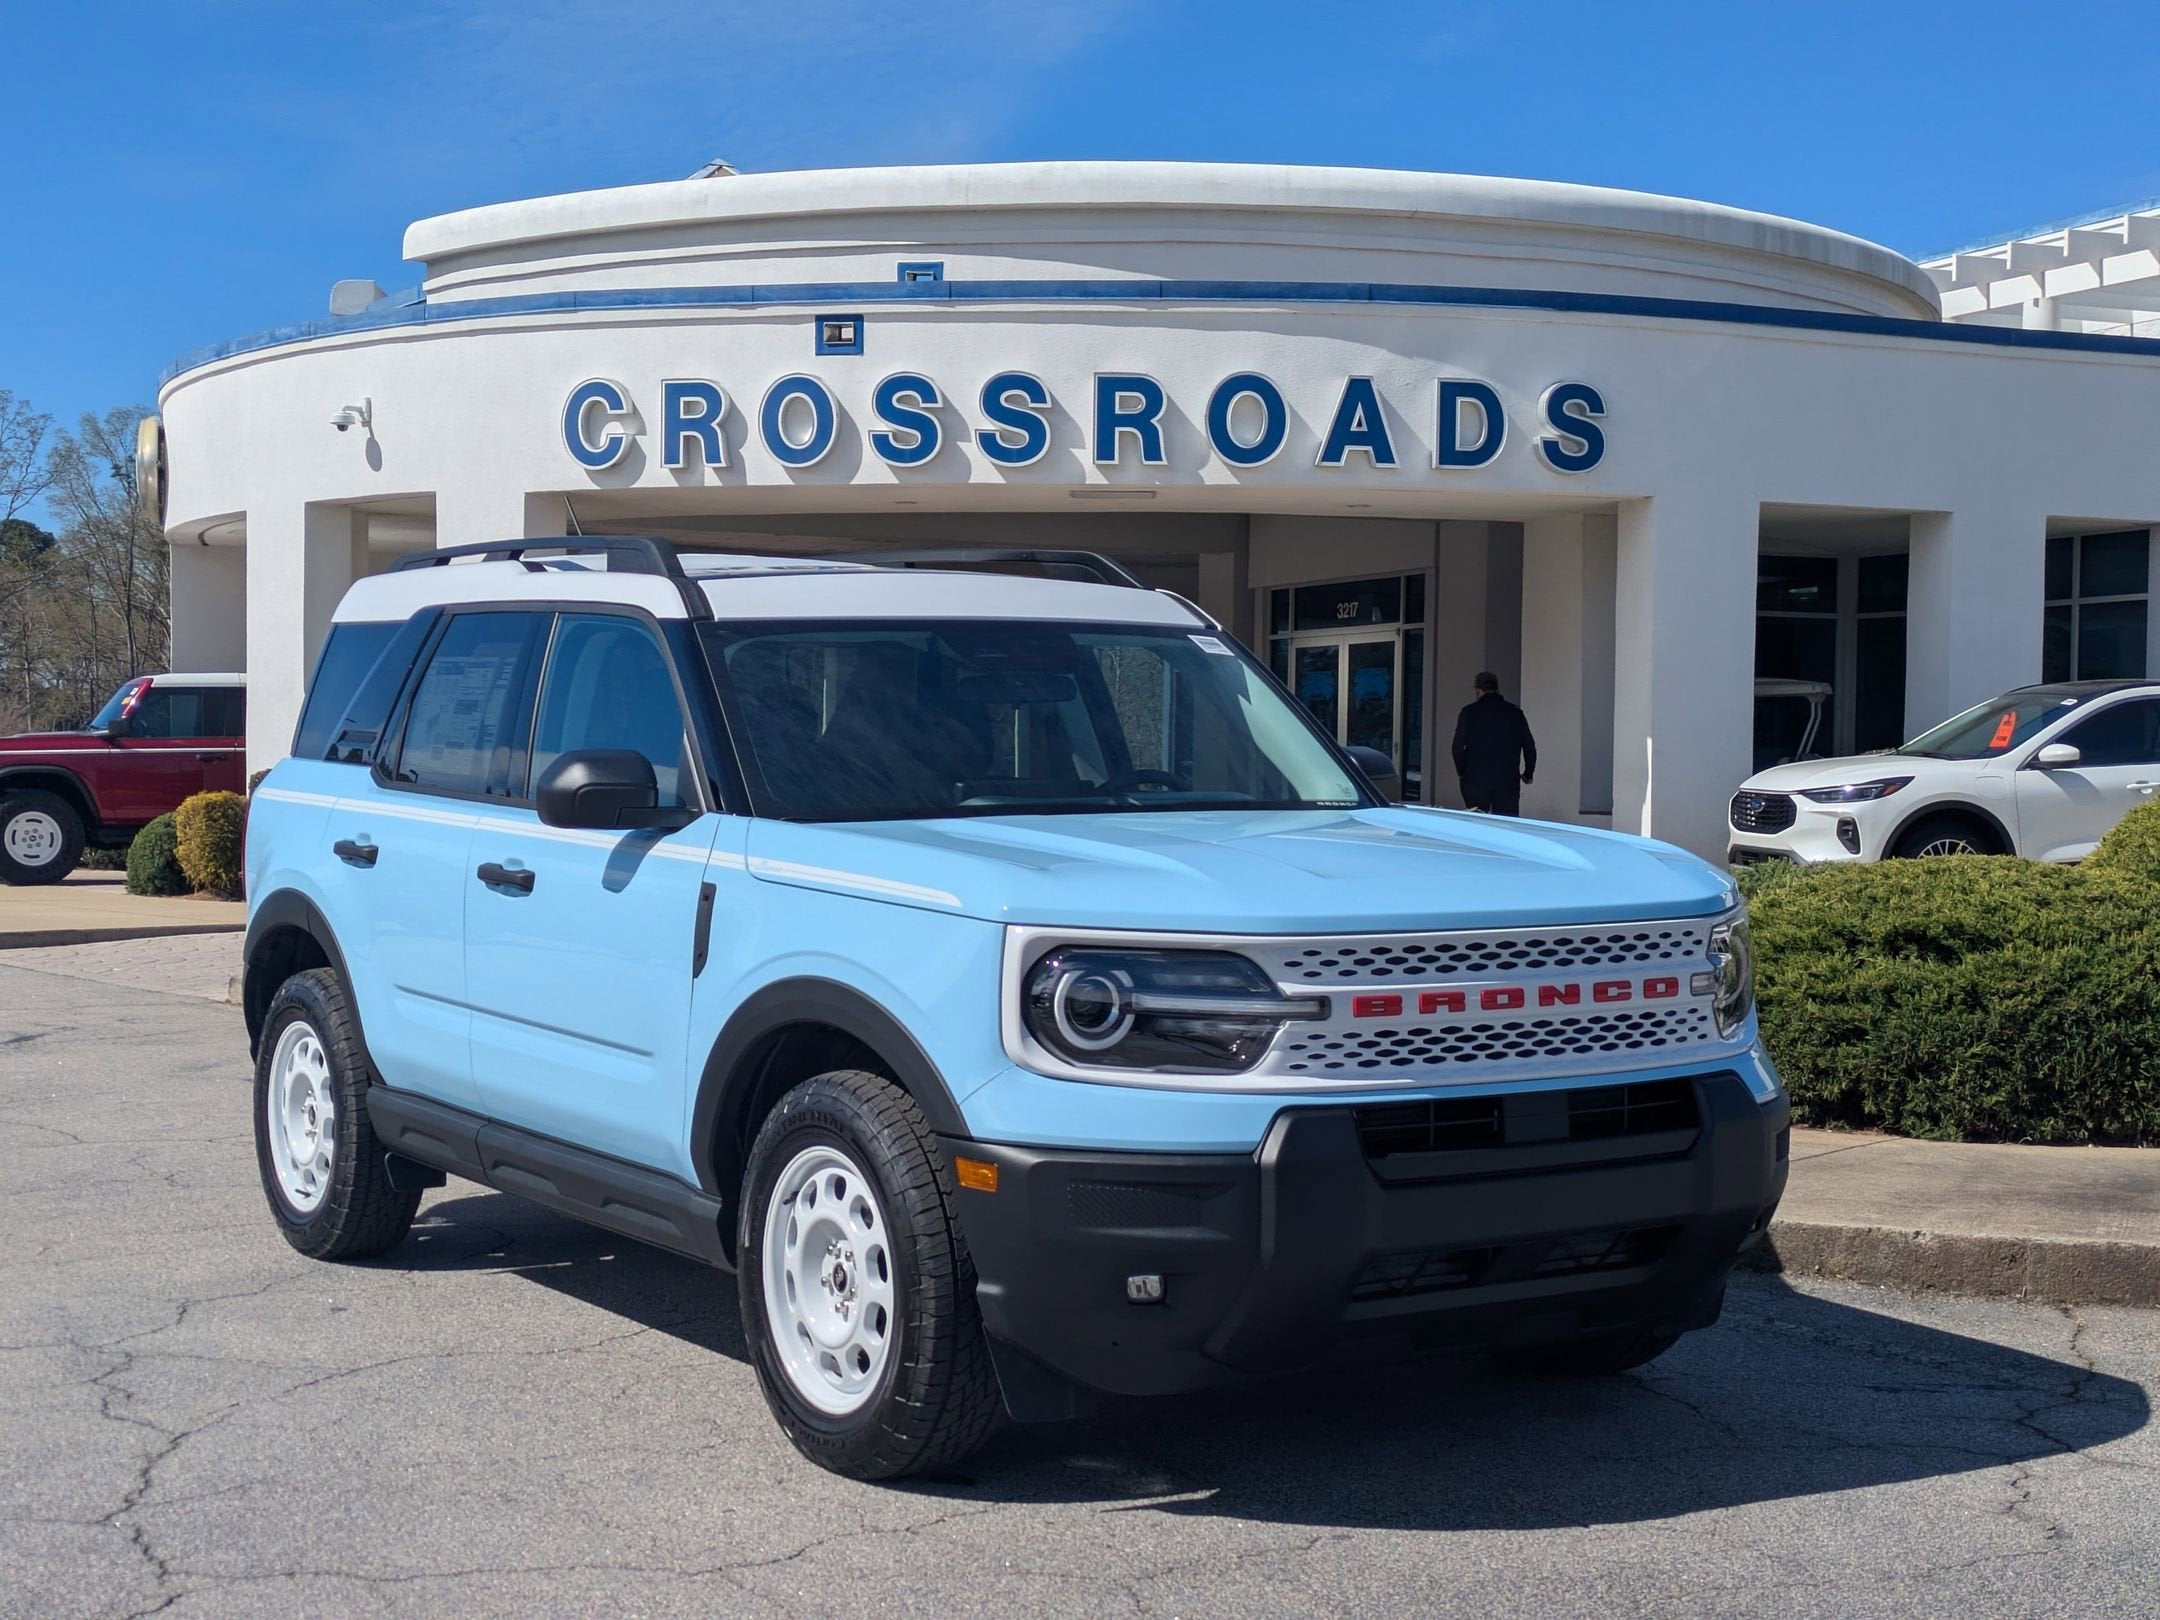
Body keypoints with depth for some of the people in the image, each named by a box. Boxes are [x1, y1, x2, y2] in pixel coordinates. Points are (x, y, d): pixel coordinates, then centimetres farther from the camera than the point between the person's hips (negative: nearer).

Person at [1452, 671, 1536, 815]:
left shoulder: (1469, 712, -1)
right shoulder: (1515, 713, 5)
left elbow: (1458, 746, -6)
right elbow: (1529, 747, 6)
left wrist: (1461, 771, 10)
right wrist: (1528, 774, 22)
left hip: (1475, 781, -1)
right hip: (1508, 782, 1)